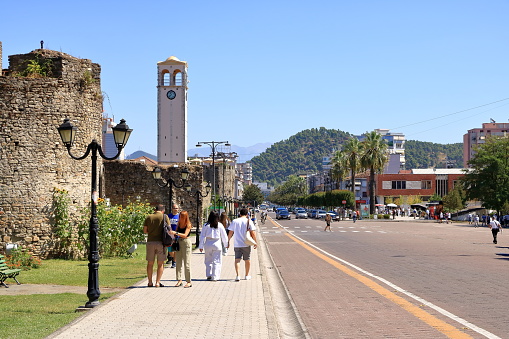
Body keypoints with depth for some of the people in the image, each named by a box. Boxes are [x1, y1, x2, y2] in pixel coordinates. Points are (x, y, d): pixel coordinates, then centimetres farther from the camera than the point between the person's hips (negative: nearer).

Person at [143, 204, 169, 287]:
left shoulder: (148, 217, 7)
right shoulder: (164, 217, -1)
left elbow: (145, 231, 7)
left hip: (150, 242, 2)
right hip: (161, 242, -2)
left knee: (150, 263, 11)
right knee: (160, 263, 6)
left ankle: (150, 282, 15)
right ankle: (158, 282, 1)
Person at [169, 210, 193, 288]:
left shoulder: (188, 225, -9)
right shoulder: (178, 224, 7)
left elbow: (185, 235, -20)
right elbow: (176, 233, 16)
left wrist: (176, 233, -30)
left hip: (186, 243, -6)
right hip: (179, 243, 6)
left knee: (187, 263, -4)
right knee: (178, 262, 4)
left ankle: (189, 282, 1)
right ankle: (179, 280, 9)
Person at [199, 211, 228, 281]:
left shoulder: (206, 225, -2)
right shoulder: (220, 225, -3)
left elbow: (202, 236, 1)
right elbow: (224, 236, 5)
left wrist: (201, 246, 8)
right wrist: (226, 244, 19)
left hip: (208, 244, 1)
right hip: (217, 244, -1)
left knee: (208, 260, 14)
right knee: (216, 261, 4)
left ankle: (209, 275, 18)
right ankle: (215, 277, 0)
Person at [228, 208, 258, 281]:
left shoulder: (234, 221, 2)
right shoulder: (249, 221, -3)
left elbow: (230, 233, 4)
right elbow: (253, 233, -6)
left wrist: (228, 241, 15)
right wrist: (255, 242, 3)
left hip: (237, 244, 1)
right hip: (246, 244, -1)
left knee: (237, 259, 0)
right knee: (247, 260, 13)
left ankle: (237, 275, -15)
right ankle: (247, 275, 24)